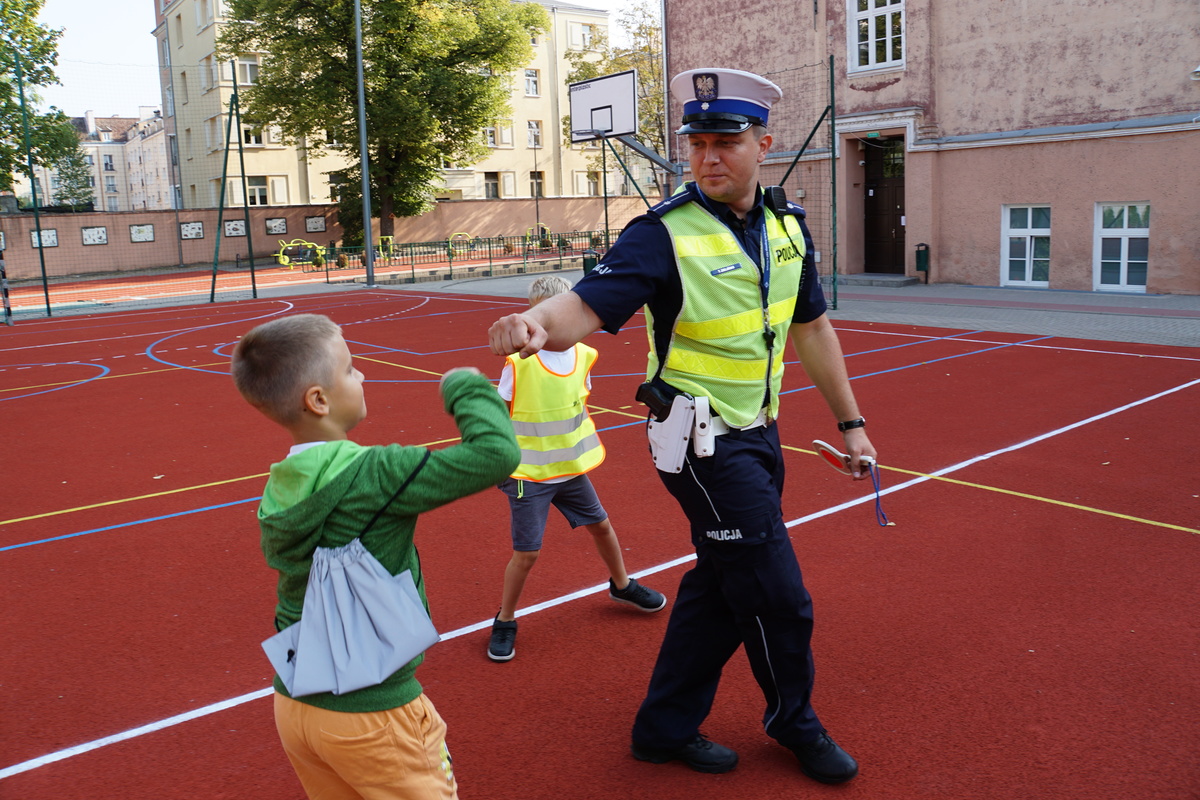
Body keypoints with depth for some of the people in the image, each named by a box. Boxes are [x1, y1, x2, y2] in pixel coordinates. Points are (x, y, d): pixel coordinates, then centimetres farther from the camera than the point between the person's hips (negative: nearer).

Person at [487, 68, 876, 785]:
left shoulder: (788, 225, 3)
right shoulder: (664, 234, -17)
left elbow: (812, 328, 12)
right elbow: (584, 308, -27)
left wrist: (850, 421, 15)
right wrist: (534, 323, -51)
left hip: (758, 435, 7)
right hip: (703, 443, -7)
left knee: (721, 585, 15)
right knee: (779, 601, 1)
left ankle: (666, 727, 34)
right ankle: (794, 723, 31)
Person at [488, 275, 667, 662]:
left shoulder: (582, 355, -3)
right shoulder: (519, 363, -17)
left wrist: (585, 447, 12)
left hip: (572, 468, 5)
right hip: (529, 474, -5)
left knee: (600, 525, 19)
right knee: (526, 553, -3)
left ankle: (621, 585, 46)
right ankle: (505, 622, 19)